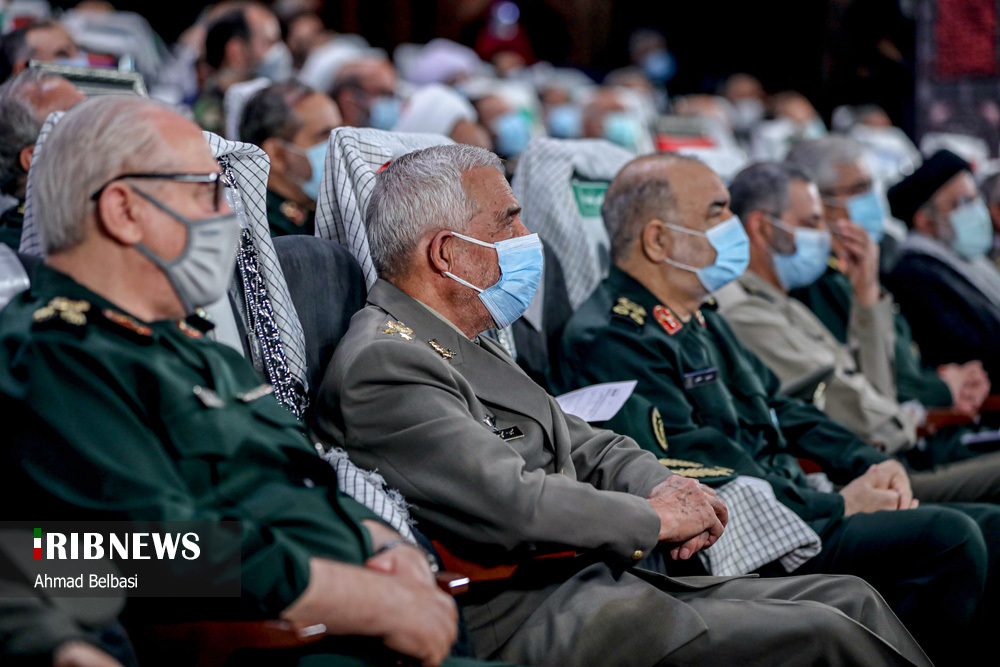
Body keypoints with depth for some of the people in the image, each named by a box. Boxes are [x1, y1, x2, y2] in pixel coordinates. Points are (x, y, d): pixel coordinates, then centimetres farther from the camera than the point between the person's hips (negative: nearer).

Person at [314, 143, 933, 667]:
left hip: (598, 581, 10)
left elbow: (582, 443, 25)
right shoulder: (381, 364, -14)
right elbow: (508, 503, -23)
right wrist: (653, 518, -10)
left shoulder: (473, 343, 20)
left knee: (849, 601, 4)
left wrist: (661, 483, 3)